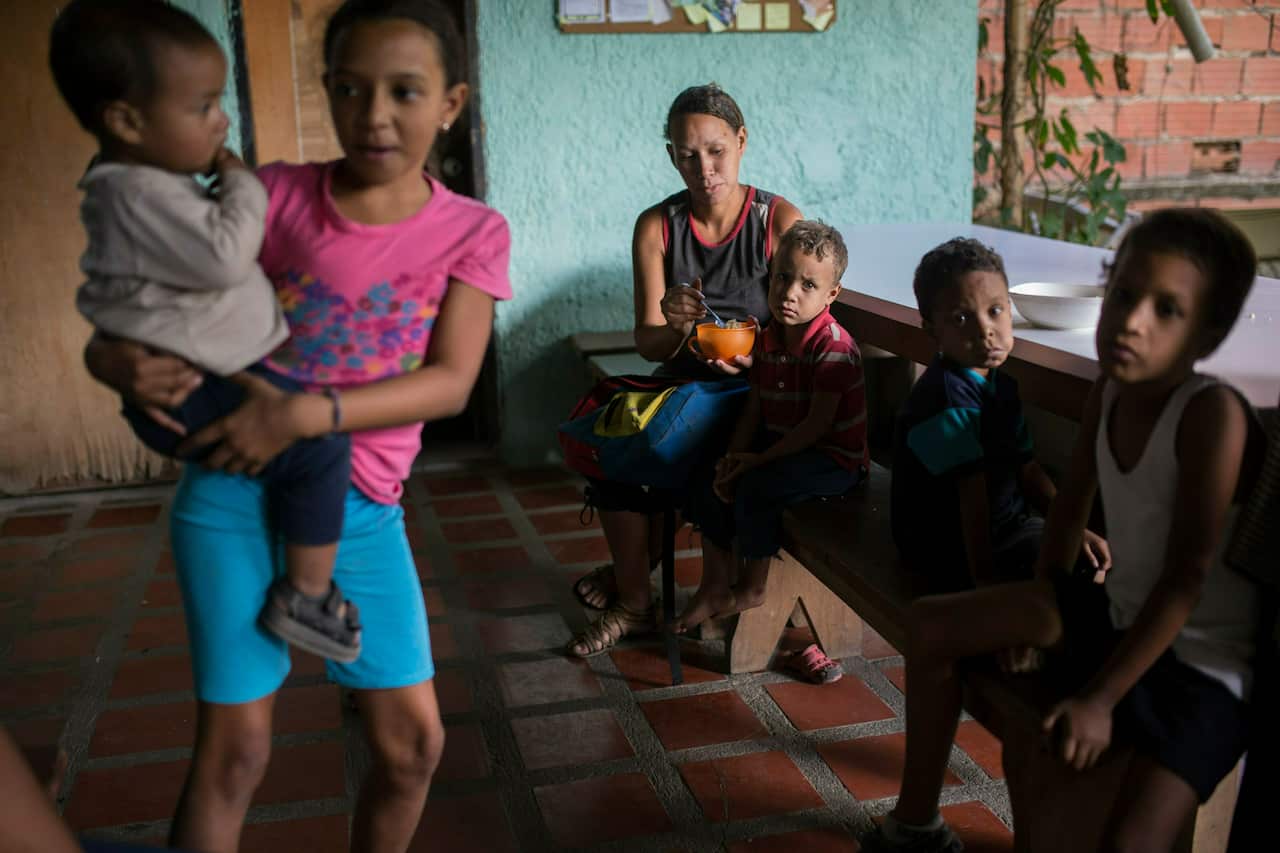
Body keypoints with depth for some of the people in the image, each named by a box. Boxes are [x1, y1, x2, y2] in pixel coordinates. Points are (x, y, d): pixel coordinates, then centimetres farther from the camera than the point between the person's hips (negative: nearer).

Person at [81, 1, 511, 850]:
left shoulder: (473, 231, -3)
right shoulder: (276, 196, -4)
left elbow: (451, 383, -13)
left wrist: (310, 414, -26)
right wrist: (121, 360, -24)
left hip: (361, 511, 2)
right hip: (233, 495, -1)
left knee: (412, 739, 6)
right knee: (235, 747, 3)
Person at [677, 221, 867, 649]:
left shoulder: (834, 346, -21)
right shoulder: (767, 340, 3)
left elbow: (818, 423, -24)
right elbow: (754, 409, 5)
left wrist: (760, 460, -23)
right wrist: (733, 457, -10)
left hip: (835, 457, -8)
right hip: (780, 444, 8)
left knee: (757, 487, -27)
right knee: (710, 482, -2)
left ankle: (752, 589, -4)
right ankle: (714, 586, 10)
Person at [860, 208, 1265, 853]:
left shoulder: (1212, 414, -27)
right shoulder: (1108, 393, -6)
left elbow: (1186, 577, -26)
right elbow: (1072, 503, 10)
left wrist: (1100, 698, -23)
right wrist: (1038, 609, 12)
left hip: (1203, 662, -7)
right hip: (1117, 614, 8)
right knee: (932, 625, 7)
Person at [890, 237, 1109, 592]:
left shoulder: (1000, 384, 6)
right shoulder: (947, 396, -23)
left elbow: (1027, 468, 14)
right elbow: (972, 494, -28)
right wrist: (984, 577, -28)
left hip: (1007, 524, 10)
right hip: (953, 553, -9)